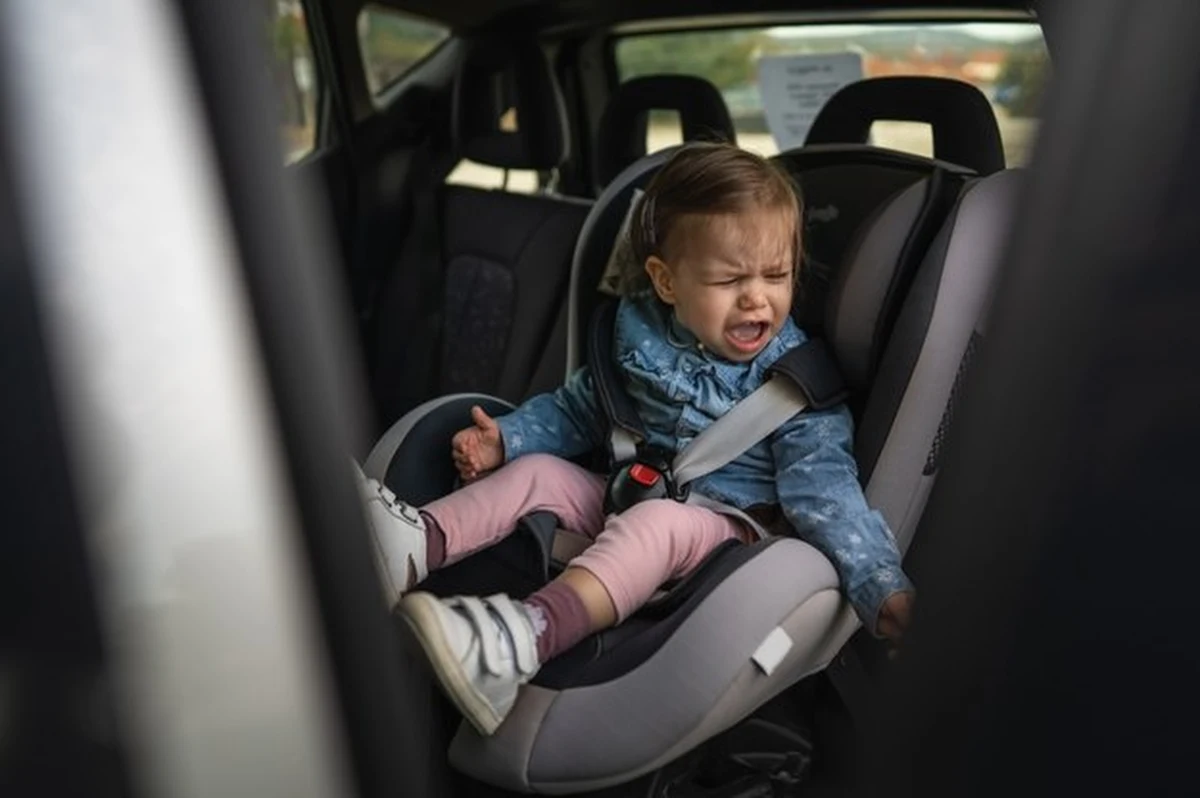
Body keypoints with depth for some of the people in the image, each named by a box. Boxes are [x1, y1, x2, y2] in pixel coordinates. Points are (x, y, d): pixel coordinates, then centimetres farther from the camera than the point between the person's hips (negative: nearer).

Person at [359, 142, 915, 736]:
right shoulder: (642, 338, 0)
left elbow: (823, 486, -19)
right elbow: (577, 408, 16)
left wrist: (882, 589, -32)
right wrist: (504, 438, 2)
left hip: (723, 526, -5)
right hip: (629, 501, 6)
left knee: (657, 520, -35)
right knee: (536, 469, -6)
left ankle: (526, 634, -55)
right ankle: (417, 545, -27)